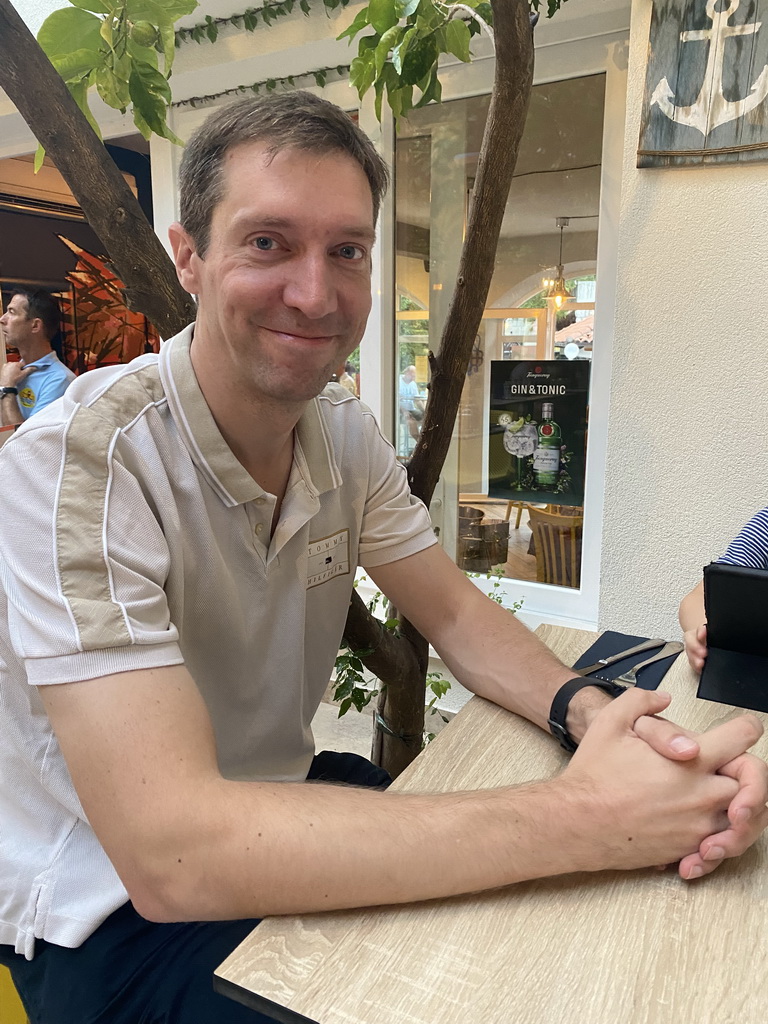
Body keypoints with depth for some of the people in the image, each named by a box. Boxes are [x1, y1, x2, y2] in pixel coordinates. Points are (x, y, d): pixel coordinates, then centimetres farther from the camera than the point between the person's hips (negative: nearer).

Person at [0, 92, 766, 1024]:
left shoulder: (346, 435, -5)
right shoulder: (78, 463, -27)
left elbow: (456, 615, -1)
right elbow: (169, 851, -33)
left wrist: (591, 712, -23)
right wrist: (580, 818, -34)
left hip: (276, 803, 6)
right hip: (110, 906, -5)